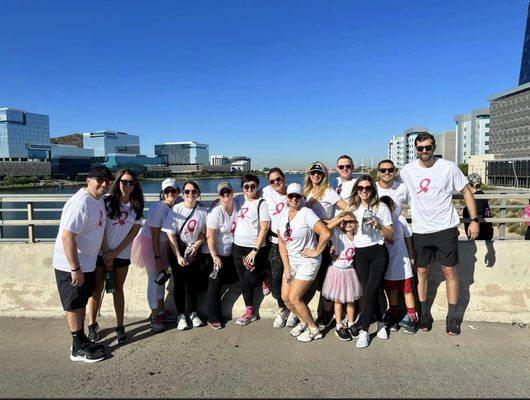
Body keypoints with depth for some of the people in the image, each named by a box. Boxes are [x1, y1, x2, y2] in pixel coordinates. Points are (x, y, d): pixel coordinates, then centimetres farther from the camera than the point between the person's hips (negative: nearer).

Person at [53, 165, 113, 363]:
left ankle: (81, 340, 34)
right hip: (71, 267, -9)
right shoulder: (81, 203, -25)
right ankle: (78, 349, 18)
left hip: (87, 263, 9)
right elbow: (67, 236, -29)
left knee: (82, 304, 19)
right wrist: (75, 268, -26)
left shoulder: (99, 200, 5)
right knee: (74, 306, 4)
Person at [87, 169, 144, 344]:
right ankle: (92, 325, 20)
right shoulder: (107, 201, -9)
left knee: (118, 289, 10)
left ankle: (120, 327, 17)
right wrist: (106, 252, -8)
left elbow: (134, 232, -1)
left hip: (122, 254, 2)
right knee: (96, 289, 3)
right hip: (101, 252, -2)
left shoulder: (136, 206, -1)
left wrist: (115, 253, -6)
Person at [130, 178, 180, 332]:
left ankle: (161, 311, 30)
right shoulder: (158, 208, -25)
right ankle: (154, 316, 9)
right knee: (154, 278, -3)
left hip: (164, 243, 7)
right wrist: (157, 257, -21)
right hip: (149, 242, -6)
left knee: (162, 276, 16)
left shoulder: (178, 203, -8)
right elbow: (155, 235, -23)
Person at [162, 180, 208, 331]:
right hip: (177, 251, -2)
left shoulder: (203, 211, -5)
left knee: (193, 282, 6)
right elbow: (171, 235, -12)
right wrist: (178, 256, -16)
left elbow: (204, 233, 4)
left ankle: (193, 313, 23)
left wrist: (196, 246, -12)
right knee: (179, 283, 3)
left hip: (194, 251, 2)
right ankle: (181, 315, 16)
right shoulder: (176, 209, -12)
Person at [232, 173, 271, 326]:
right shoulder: (239, 201, 8)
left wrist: (255, 251, -17)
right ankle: (249, 311, 21)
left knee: (250, 280, -4)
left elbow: (264, 228, -14)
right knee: (243, 281, 7)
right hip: (238, 246, 5)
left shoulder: (261, 203, -8)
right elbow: (236, 222, 24)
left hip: (256, 248, -5)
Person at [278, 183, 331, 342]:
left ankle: (314, 329, 17)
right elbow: (281, 242, 4)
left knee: (294, 298, -6)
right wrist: (286, 267, 0)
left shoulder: (306, 213, -17)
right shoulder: (283, 214, 3)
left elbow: (325, 233, -28)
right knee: (285, 297, 7)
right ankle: (303, 321, 34)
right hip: (291, 260, 7)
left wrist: (316, 252, -17)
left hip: (307, 261, -7)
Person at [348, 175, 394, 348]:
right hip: (360, 254, 3)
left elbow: (390, 235, 2)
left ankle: (364, 331, 0)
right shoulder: (352, 209, 11)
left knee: (371, 290, -10)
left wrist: (379, 226, -13)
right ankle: (381, 323, 28)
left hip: (378, 253, -3)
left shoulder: (382, 208, 3)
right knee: (370, 291, 5)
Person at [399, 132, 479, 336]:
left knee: (449, 271, 5)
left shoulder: (449, 167, -5)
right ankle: (424, 313, 24)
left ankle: (452, 316, 18)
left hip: (446, 228, -1)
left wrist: (474, 220, -3)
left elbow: (467, 191, 3)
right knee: (421, 271, 9)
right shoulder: (407, 170, -2)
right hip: (420, 231, 2)